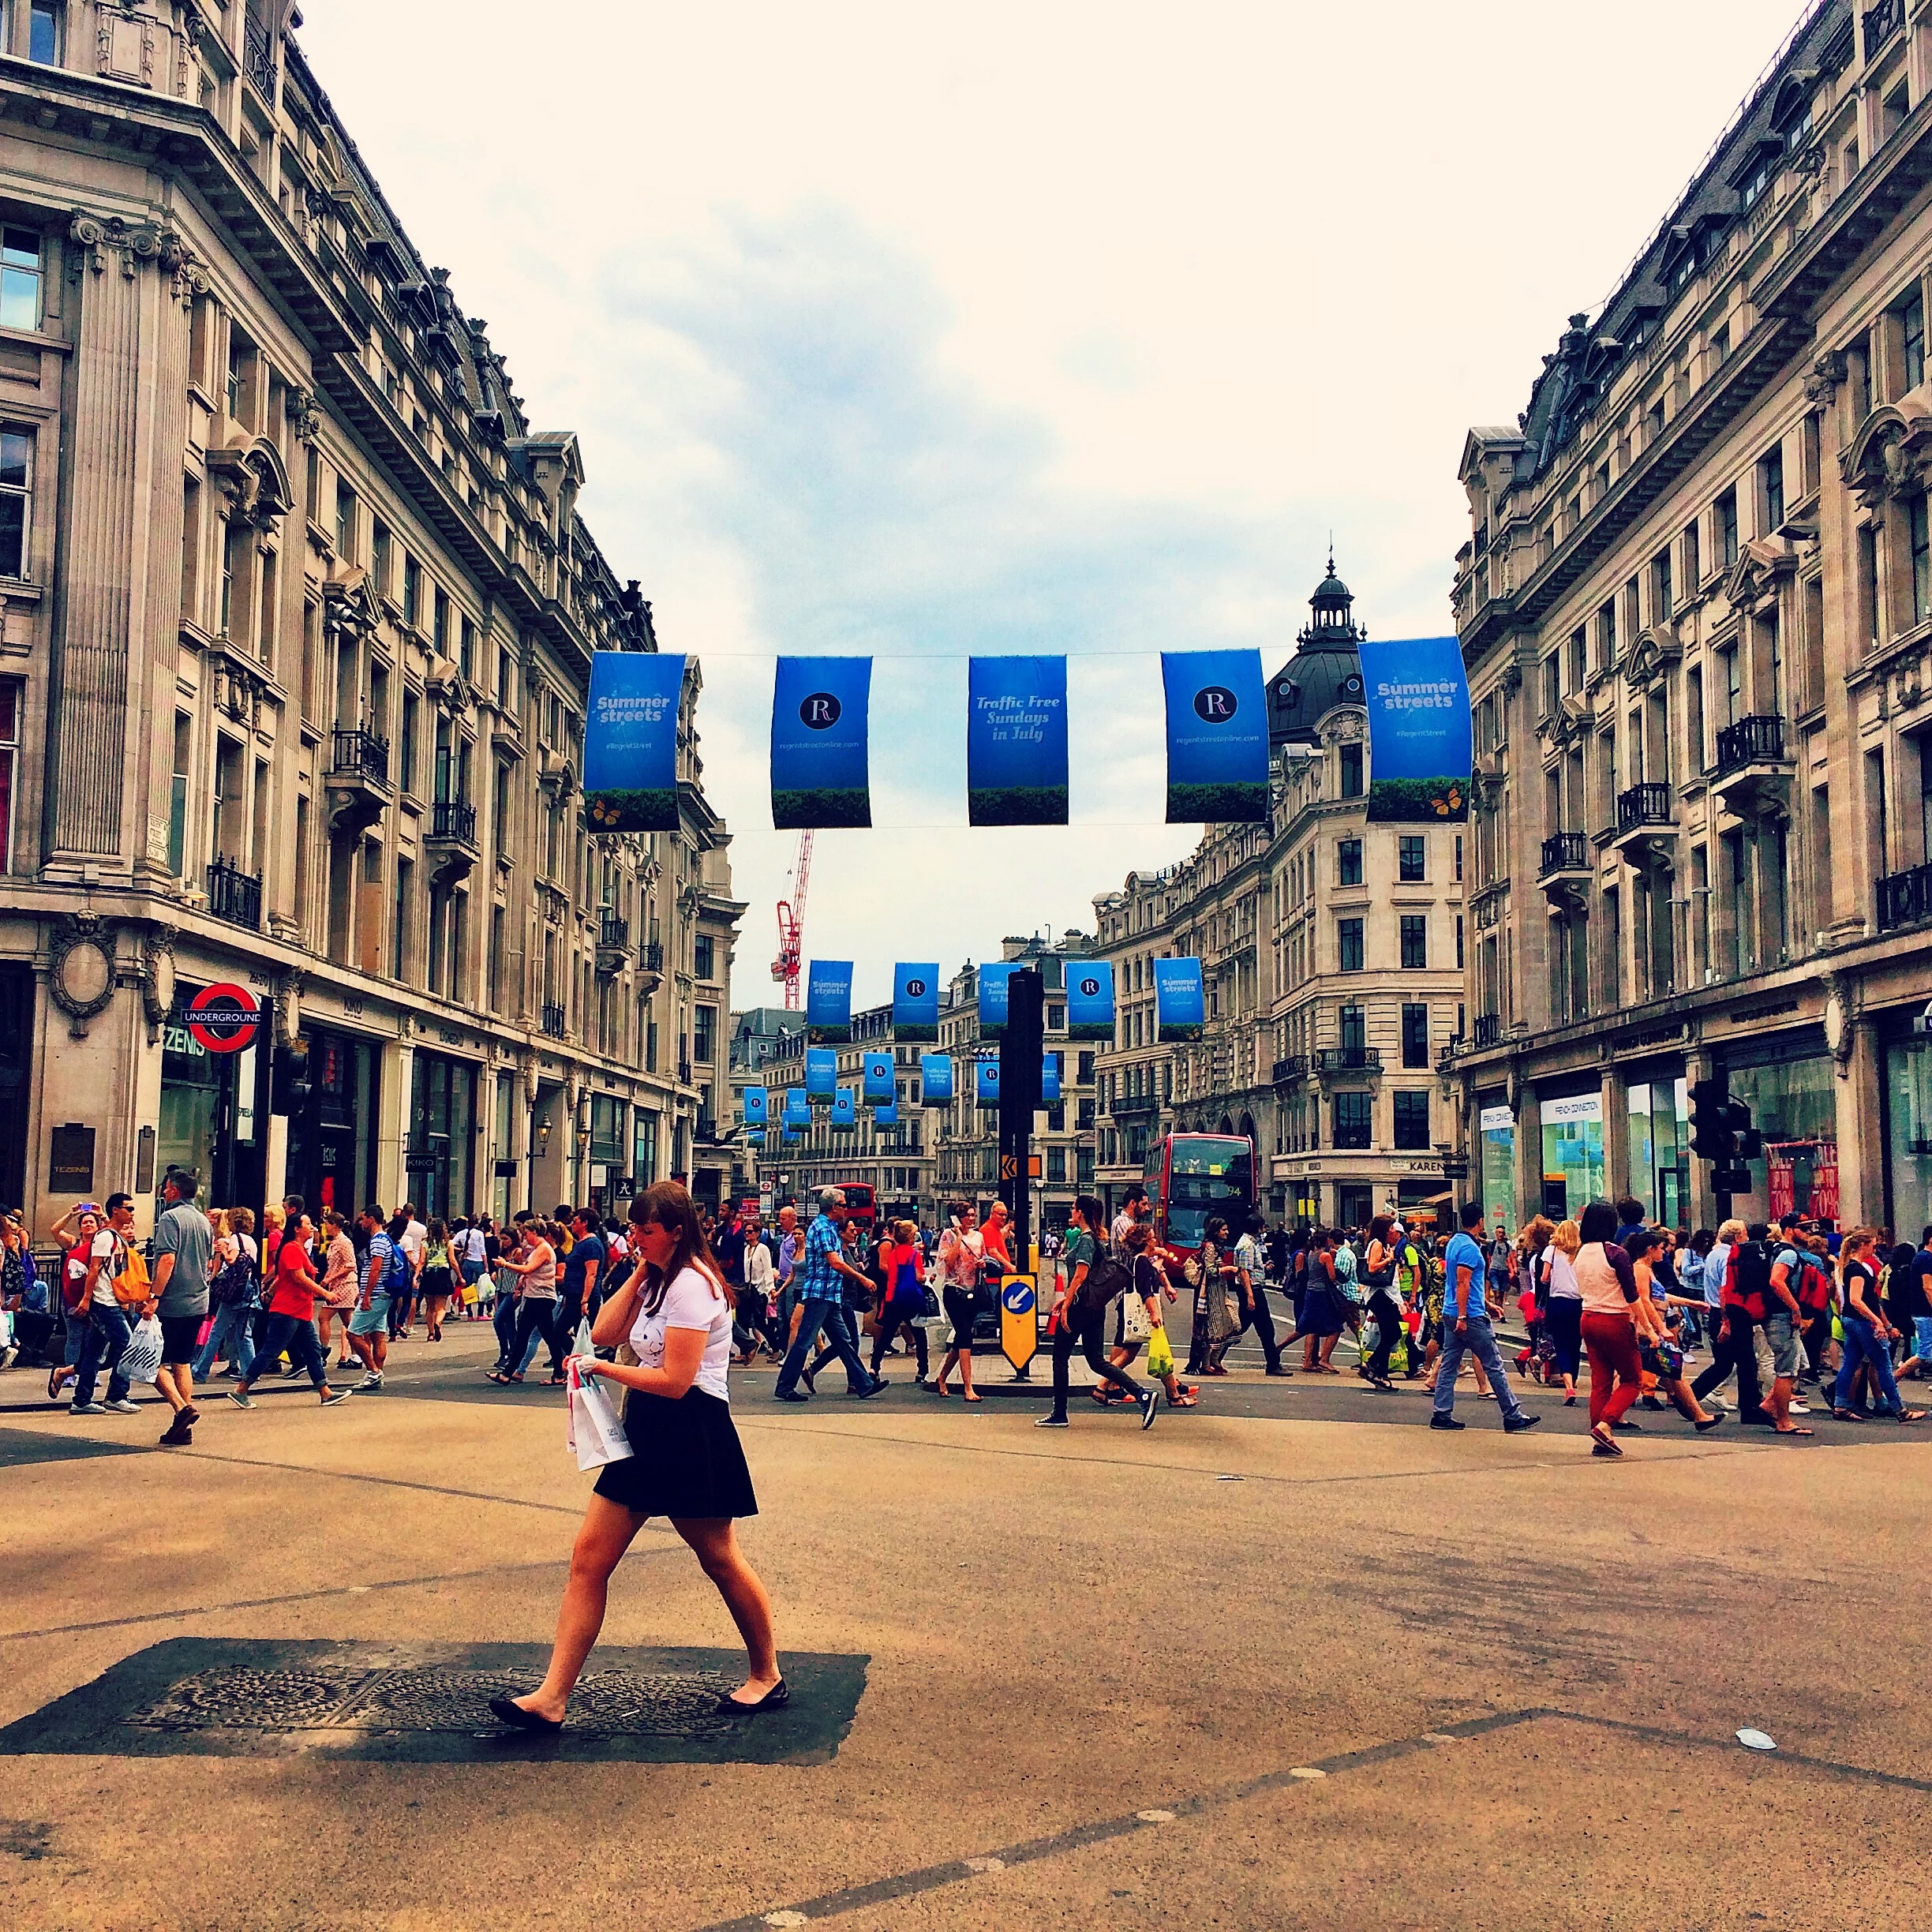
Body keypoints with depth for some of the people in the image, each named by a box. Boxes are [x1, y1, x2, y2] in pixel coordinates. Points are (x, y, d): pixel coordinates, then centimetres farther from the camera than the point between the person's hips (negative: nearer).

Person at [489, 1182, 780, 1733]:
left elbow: (675, 1381, -22)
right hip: (648, 1433, 10)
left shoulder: (691, 1284, -17)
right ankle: (552, 1698, 2)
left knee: (721, 1560, 6)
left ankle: (767, 1676, 25)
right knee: (590, 1558, 2)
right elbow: (604, 1332, 6)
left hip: (690, 1435, -10)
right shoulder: (660, 1279, 15)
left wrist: (603, 1369, -11)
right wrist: (639, 1273, 3)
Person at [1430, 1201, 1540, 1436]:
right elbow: (1462, 1283, -21)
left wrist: (1486, 1303, 31)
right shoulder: (1469, 1247, -16)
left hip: (1451, 1314, 9)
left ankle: (1442, 1414, 6)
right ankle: (1513, 1416, 4)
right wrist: (1462, 1317, -23)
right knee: (1494, 1366, -1)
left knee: (1449, 1364, 8)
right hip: (1470, 1317, -9)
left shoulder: (1454, 1241, 14)